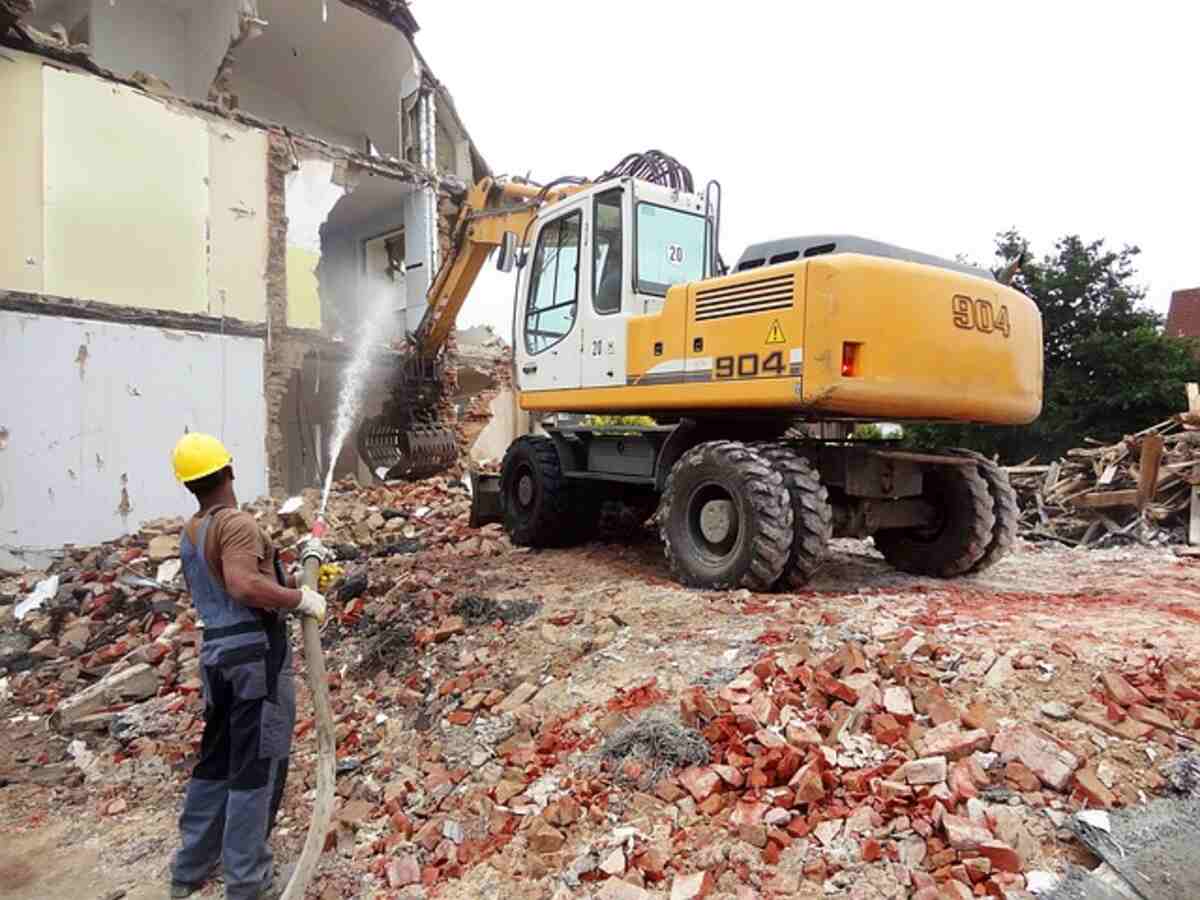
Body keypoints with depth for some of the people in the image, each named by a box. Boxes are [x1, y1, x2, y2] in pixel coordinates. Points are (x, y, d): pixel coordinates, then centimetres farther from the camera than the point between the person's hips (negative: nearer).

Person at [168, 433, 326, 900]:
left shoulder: (189, 533, 15)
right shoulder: (236, 523, -14)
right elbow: (245, 587, -29)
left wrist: (292, 581, 16)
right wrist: (302, 599, -18)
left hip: (216, 652, 9)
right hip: (256, 652, -9)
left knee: (215, 763, 21)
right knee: (257, 769, 3)